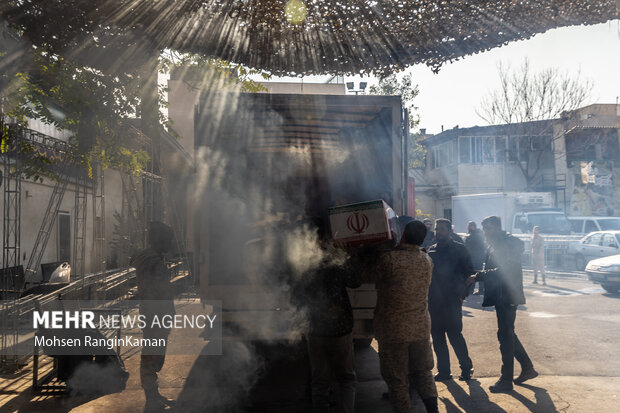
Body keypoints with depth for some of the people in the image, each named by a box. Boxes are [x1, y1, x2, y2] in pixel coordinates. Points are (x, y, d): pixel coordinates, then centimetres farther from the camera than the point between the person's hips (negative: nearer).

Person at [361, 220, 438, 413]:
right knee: (422, 372, 19)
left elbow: (370, 276, -2)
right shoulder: (427, 261, 1)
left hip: (393, 330, -5)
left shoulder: (388, 258, -17)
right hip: (421, 327, 5)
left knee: (396, 378, 8)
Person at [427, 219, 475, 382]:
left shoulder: (459, 249, 0)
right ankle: (443, 370, 20)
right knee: (437, 337, 8)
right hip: (434, 301, 5)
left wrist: (462, 293, -9)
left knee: (454, 334, -3)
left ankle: (466, 367, 16)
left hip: (452, 301, -5)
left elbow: (469, 273, 0)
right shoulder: (431, 250, 12)